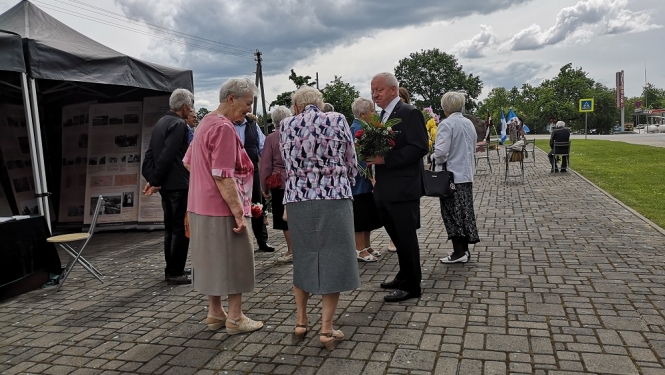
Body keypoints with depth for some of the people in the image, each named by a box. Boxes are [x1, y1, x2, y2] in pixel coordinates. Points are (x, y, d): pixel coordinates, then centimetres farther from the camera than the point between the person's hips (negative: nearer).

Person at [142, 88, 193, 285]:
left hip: (166, 184, 9)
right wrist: (156, 181, -13)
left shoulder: (161, 122, 15)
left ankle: (172, 269, 24)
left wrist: (151, 179, 8)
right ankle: (174, 273, 3)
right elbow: (167, 156, -21)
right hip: (178, 184, -9)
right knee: (181, 228, -2)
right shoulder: (179, 124, -14)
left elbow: (150, 154, 13)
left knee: (170, 228, 15)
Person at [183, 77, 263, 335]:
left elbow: (188, 162, 21)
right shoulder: (224, 128, -18)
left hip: (201, 205, 9)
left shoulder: (206, 122, 12)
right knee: (235, 260, 2)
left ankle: (215, 313, 25)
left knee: (213, 259, 15)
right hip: (223, 207, -9)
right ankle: (235, 318, 12)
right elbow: (223, 177, -24)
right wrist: (239, 211, -21)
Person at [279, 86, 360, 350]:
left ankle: (301, 322, 26)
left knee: (302, 259, 17)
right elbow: (351, 163, 5)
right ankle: (326, 330, 11)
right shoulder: (338, 120, 0)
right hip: (334, 199, -2)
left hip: (297, 200, 3)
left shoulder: (285, 125, 5)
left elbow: (288, 165, 11)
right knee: (332, 261, 7)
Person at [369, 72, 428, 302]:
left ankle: (411, 286, 14)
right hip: (384, 189, 9)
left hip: (403, 189, -8)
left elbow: (419, 148, -19)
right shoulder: (383, 116, 16)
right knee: (397, 237, 18)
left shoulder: (409, 113, -10)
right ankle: (404, 277, 33)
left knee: (406, 238, 1)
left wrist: (385, 159, -23)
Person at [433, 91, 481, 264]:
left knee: (452, 214, 0)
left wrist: (438, 160, -3)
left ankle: (459, 252, 1)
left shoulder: (446, 124, -15)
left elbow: (441, 152, -22)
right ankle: (464, 249, 19)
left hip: (450, 176, -7)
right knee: (465, 212, 12)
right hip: (467, 175, 7)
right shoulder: (469, 124, 9)